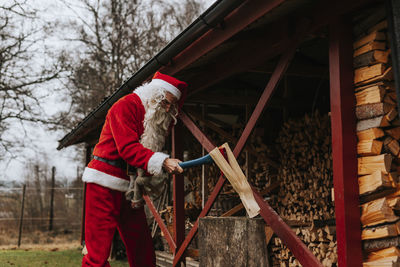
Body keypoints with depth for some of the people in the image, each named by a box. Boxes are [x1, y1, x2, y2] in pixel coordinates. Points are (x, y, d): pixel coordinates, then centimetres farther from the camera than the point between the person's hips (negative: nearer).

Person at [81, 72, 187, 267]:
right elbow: (128, 148, -22)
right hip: (105, 184, -8)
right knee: (99, 248, -9)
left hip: (130, 187, 8)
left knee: (142, 247, 9)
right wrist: (162, 162, -32)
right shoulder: (126, 105, -11)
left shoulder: (157, 119, 15)